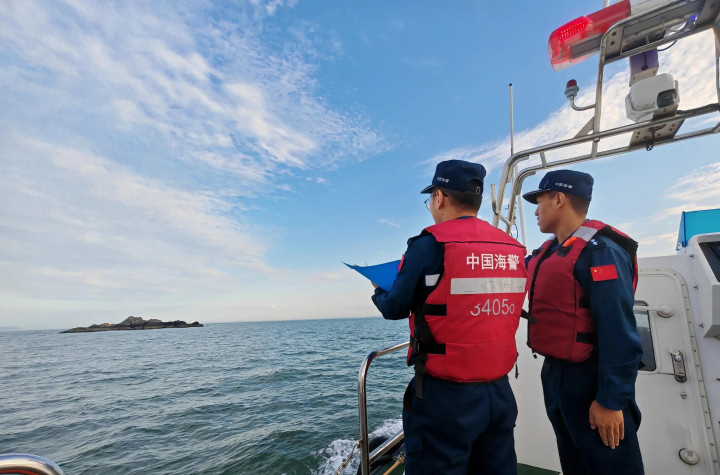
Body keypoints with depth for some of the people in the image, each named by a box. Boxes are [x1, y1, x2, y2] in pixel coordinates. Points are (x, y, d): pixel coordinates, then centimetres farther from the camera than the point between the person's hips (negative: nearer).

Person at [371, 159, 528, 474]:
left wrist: (378, 293, 16)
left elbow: (395, 309, -6)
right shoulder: (514, 250, 2)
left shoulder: (430, 246, -15)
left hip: (446, 396, -6)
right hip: (500, 391, 6)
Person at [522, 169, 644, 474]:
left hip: (590, 381, -8)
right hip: (555, 375, 9)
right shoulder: (550, 251, 7)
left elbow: (618, 333, -23)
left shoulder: (600, 251, -18)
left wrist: (611, 400, -22)